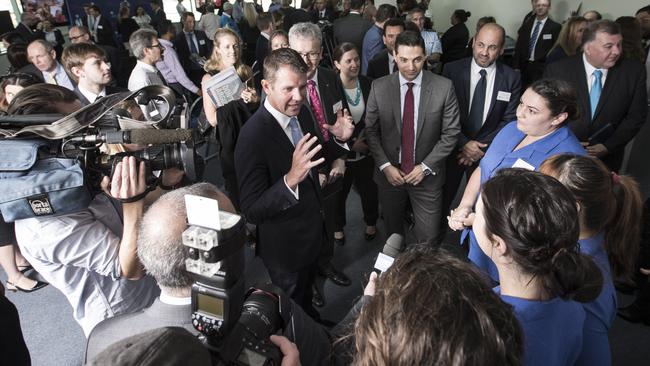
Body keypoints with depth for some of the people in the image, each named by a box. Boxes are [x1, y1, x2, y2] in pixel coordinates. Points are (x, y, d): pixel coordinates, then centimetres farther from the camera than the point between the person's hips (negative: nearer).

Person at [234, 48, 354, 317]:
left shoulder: (301, 112, -9)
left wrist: (338, 139, -11)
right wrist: (291, 179, -44)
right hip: (284, 247, -6)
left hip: (312, 232, 7)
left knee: (306, 293, 34)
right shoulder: (253, 136, -31)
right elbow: (252, 211, -29)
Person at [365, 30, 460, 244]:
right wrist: (385, 166, -10)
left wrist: (426, 167, -12)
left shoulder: (444, 87, -9)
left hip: (427, 175, -1)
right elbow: (371, 130, -1)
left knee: (428, 237, 7)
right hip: (389, 173, 1)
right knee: (392, 232, 20)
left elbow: (451, 132, -6)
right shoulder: (379, 87, -6)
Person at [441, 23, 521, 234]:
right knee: (443, 199, 16)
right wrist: (464, 143, -17)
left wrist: (483, 147, -16)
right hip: (454, 147, 0)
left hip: (488, 151, 1)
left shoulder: (511, 78, -7)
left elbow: (509, 121, -7)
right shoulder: (452, 70, -10)